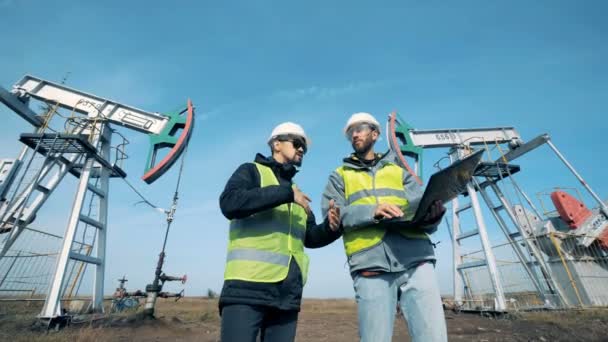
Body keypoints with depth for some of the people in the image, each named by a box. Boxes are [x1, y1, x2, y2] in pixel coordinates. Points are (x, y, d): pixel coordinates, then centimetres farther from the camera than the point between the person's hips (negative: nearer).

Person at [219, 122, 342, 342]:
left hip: (288, 293, 6)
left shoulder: (297, 194, 22)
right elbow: (229, 204, -15)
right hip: (248, 285, -6)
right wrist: (285, 193, -14)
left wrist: (330, 227, -2)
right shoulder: (251, 171, 4)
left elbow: (310, 237, 19)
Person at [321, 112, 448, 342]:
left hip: (416, 259, 2)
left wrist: (432, 214, -11)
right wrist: (372, 211, -15)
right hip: (371, 266, -1)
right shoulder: (339, 176, 18)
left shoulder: (399, 171, 23)